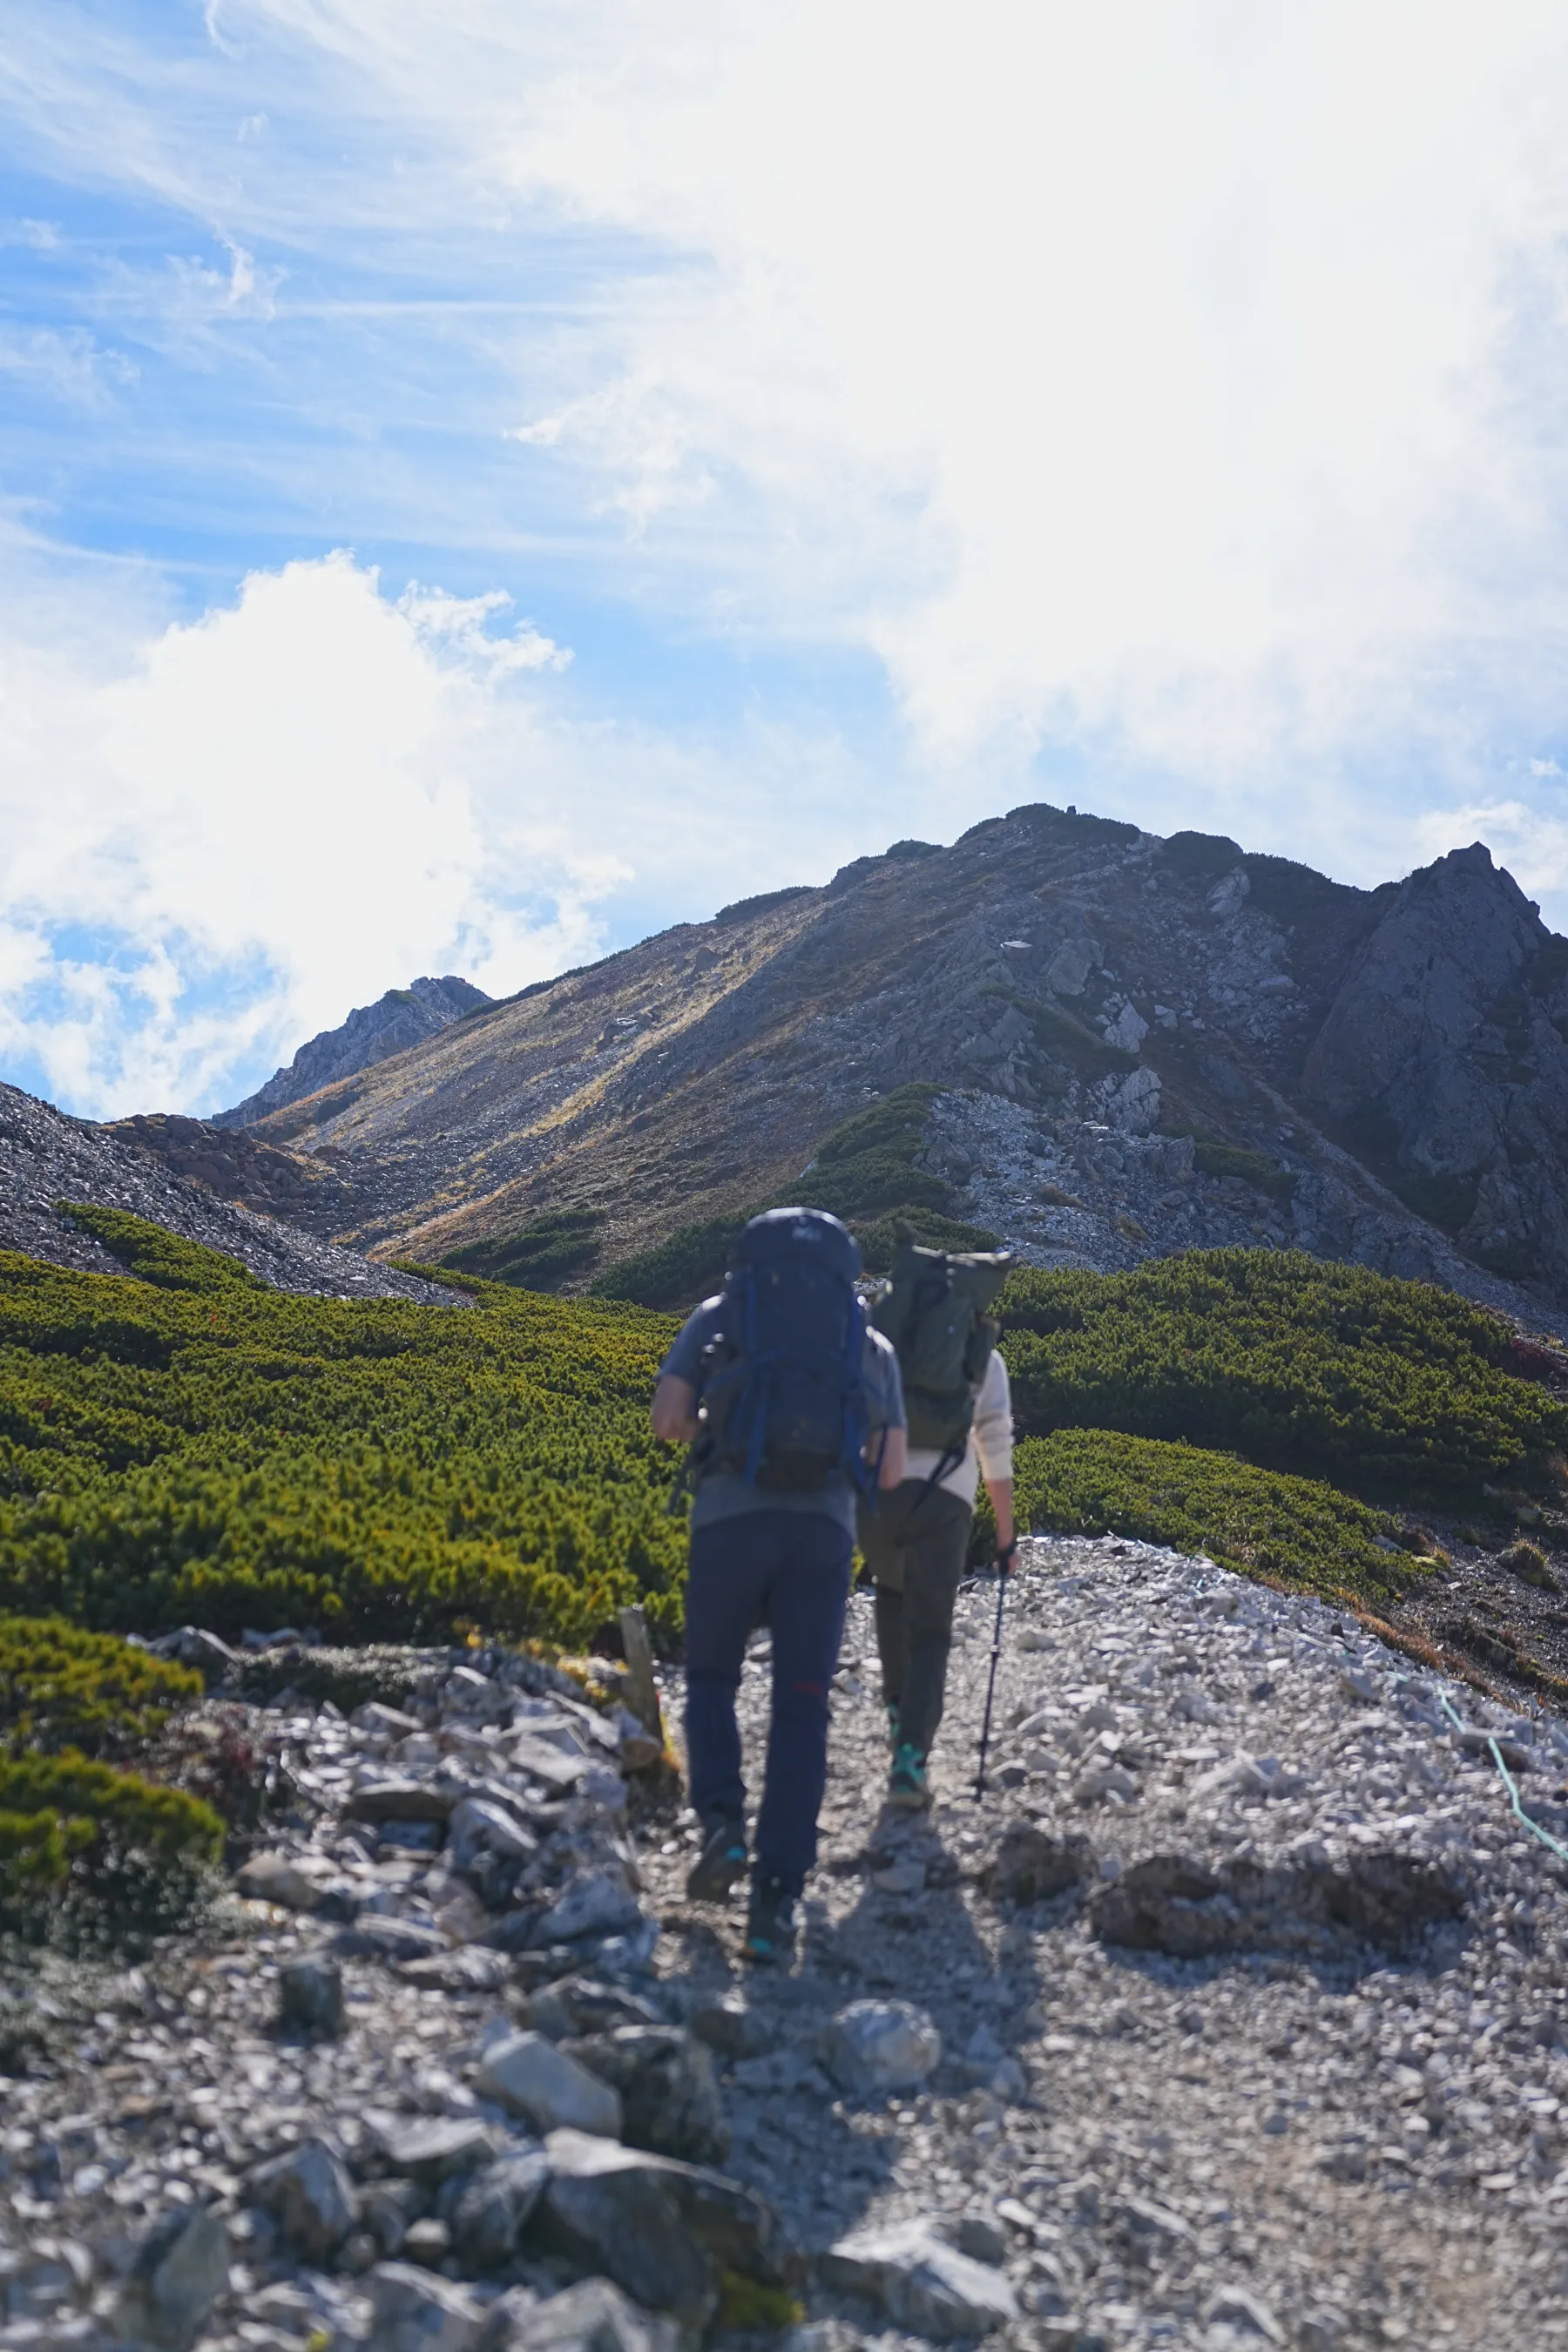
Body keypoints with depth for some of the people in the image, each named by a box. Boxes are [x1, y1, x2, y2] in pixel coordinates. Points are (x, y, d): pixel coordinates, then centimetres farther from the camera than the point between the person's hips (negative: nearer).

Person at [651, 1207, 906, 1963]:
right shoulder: (870, 1342, 22)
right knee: (800, 1712, 5)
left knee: (711, 1679, 21)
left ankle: (721, 1818, -3)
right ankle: (776, 1902, -5)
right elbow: (891, 1469, 15)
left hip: (730, 1518, -1)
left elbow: (667, 1417, 4)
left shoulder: (719, 1315, 17)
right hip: (824, 1530, 1)